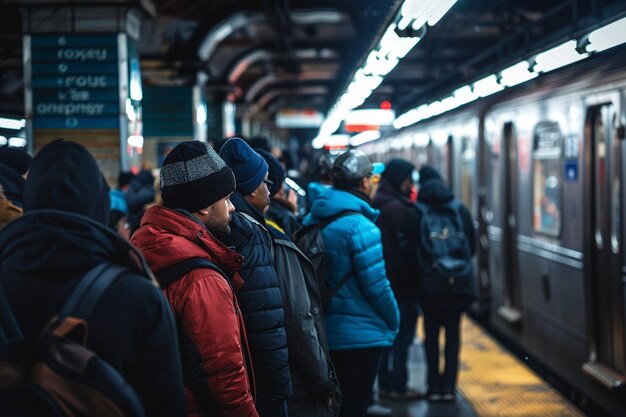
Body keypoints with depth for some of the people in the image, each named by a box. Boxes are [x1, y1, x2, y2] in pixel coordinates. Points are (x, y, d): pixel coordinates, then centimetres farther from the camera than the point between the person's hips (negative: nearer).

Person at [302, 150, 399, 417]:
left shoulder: (312, 221, 6)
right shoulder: (361, 227, -18)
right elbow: (376, 285, -19)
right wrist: (393, 323, -2)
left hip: (322, 334, 7)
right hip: (359, 336, -7)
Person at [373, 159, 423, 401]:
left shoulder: (379, 204, 10)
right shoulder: (396, 207, -18)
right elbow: (406, 246, -17)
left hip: (384, 281, 9)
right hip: (401, 282, -9)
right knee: (402, 335, -1)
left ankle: (385, 384, 21)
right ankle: (397, 387, 2)